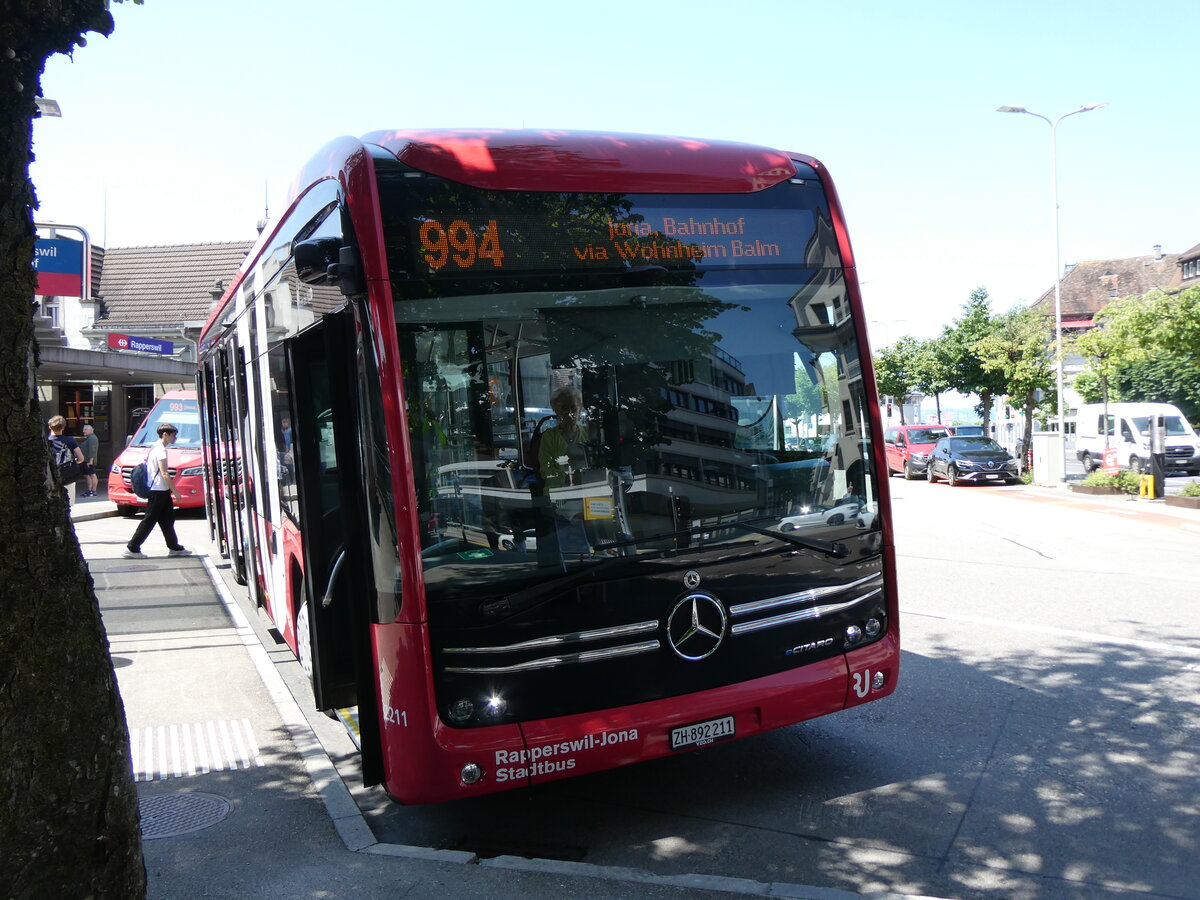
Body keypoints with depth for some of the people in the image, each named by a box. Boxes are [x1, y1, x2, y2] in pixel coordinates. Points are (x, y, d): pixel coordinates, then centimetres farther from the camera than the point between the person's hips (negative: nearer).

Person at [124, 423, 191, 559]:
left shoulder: (155, 447, 14)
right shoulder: (161, 449, -16)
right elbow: (164, 474, -20)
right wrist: (175, 491, -17)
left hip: (160, 490, 10)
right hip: (158, 490, -10)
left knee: (168, 519, 13)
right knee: (149, 520, -5)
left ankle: (174, 547, 19)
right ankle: (131, 548, -1)